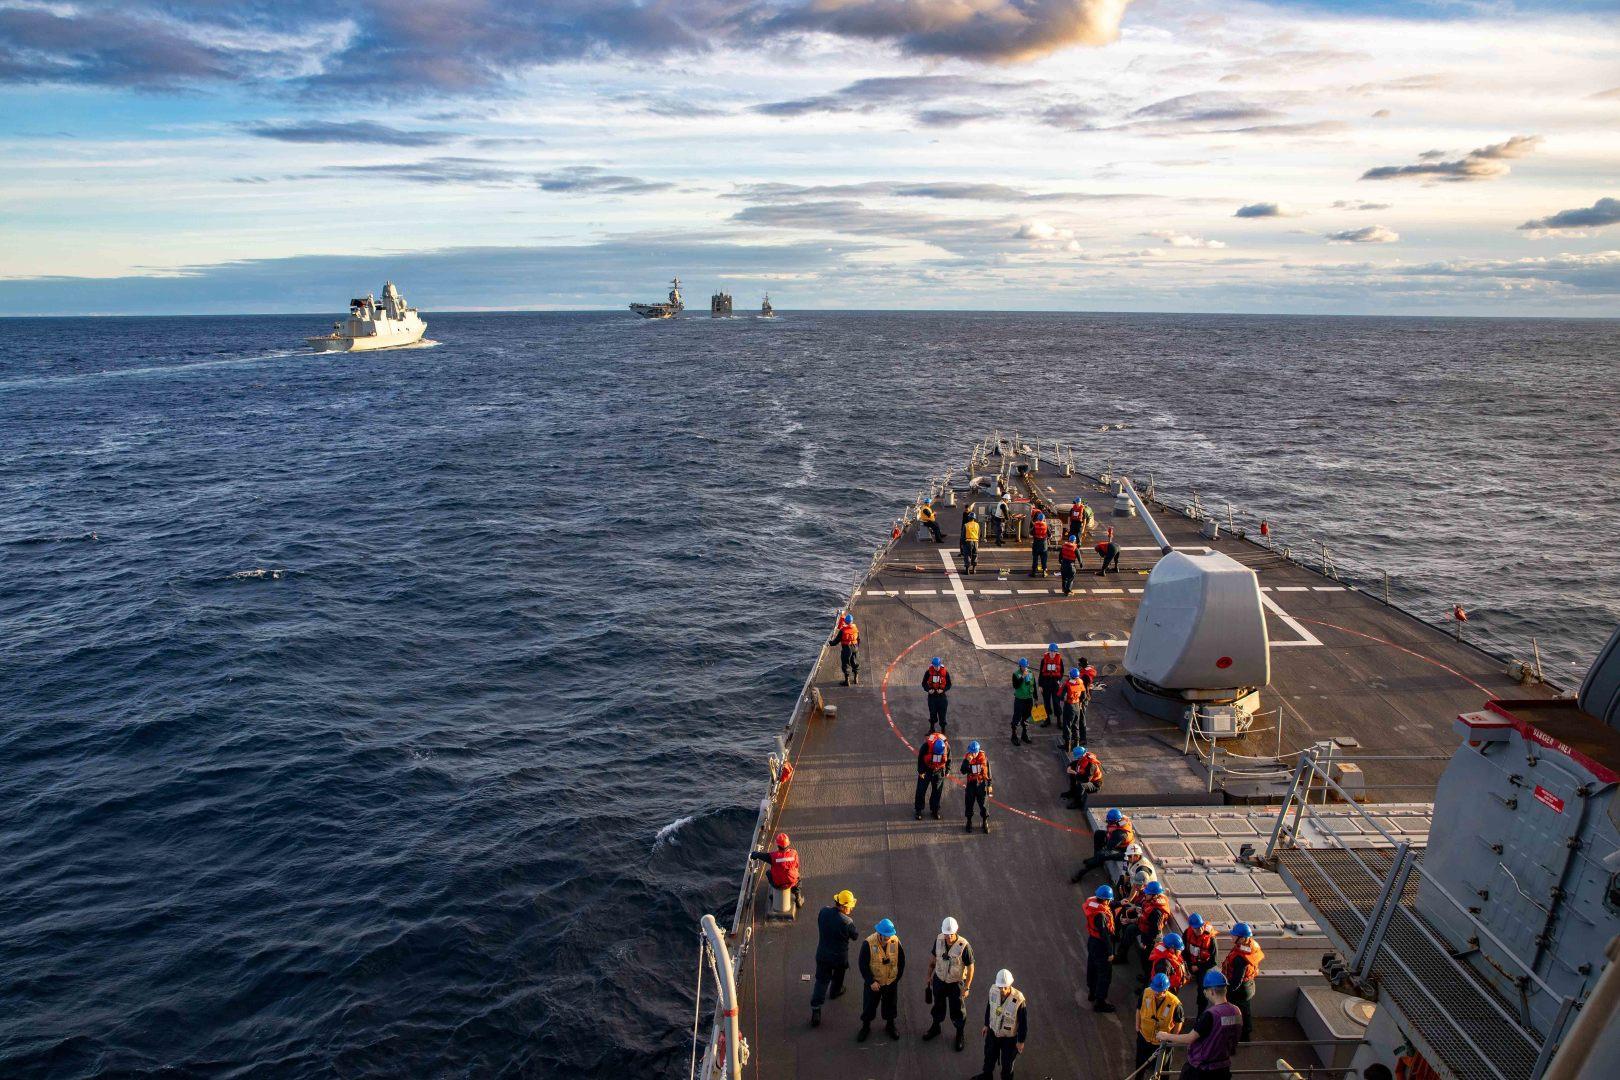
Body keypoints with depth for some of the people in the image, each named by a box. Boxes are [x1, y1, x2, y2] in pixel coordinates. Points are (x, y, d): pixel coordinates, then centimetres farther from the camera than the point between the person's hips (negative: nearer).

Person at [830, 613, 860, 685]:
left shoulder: (842, 630, -14)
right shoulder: (856, 629, -2)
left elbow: (837, 640, -7)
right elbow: (859, 640, 8)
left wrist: (830, 642, 11)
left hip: (846, 649, -4)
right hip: (855, 649, 4)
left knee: (846, 665, 6)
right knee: (855, 664, 17)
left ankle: (847, 681, 9)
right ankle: (856, 679, 26)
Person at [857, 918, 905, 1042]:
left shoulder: (896, 942, -17)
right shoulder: (868, 943, -26)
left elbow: (901, 960, -1)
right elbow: (863, 965, -18)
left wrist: (897, 976, 1)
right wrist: (871, 981, -18)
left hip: (891, 982, 2)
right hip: (873, 982, -2)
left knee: (891, 1004, 20)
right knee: (869, 1005, 13)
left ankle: (890, 1025, 45)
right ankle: (866, 1027, 37)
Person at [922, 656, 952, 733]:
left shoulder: (945, 673, -8)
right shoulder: (928, 672, -6)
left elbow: (949, 684, 0)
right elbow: (924, 683, 3)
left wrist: (943, 690, -16)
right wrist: (928, 689, -15)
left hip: (942, 696, -1)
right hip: (931, 695, 1)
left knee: (942, 714, 3)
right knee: (932, 713, 14)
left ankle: (943, 729, 18)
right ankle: (932, 728, 31)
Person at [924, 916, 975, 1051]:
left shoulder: (964, 946, -29)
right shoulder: (938, 940, -16)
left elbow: (970, 967, -18)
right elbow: (933, 957, 1)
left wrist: (967, 987, -14)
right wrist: (929, 975, 10)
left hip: (956, 983, -4)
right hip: (939, 979, 4)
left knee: (957, 1011, 15)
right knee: (938, 1006, 24)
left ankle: (960, 1034, 40)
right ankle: (935, 1027, 50)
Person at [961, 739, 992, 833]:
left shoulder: (984, 758, -8)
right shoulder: (967, 759, -9)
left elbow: (988, 772, 2)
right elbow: (963, 771, -19)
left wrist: (989, 785, 4)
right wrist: (967, 761, -30)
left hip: (982, 784, 0)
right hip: (971, 784, 0)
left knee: (984, 804, 4)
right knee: (969, 804, 9)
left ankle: (985, 822, 21)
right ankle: (969, 822, 26)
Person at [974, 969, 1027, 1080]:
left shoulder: (1019, 1001, -35)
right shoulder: (993, 992, -22)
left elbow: (1023, 1022, -20)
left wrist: (1021, 1041, -10)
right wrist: (986, 1024, 11)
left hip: (1009, 1037, -4)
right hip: (993, 1032, 4)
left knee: (1007, 1062, 21)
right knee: (989, 1055, 28)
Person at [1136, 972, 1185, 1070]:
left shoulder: (1174, 1003, -31)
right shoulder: (1146, 993, -23)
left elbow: (1179, 1021, -11)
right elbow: (1139, 1009, -3)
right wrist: (1137, 1026, 2)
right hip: (1144, 1037, 3)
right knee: (1140, 1064, 26)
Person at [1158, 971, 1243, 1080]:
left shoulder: (1211, 1014, -24)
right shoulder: (1237, 1012, -3)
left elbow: (1190, 1038, -20)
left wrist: (1167, 1036, -5)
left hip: (1200, 1070, -6)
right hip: (1223, 1069, 6)